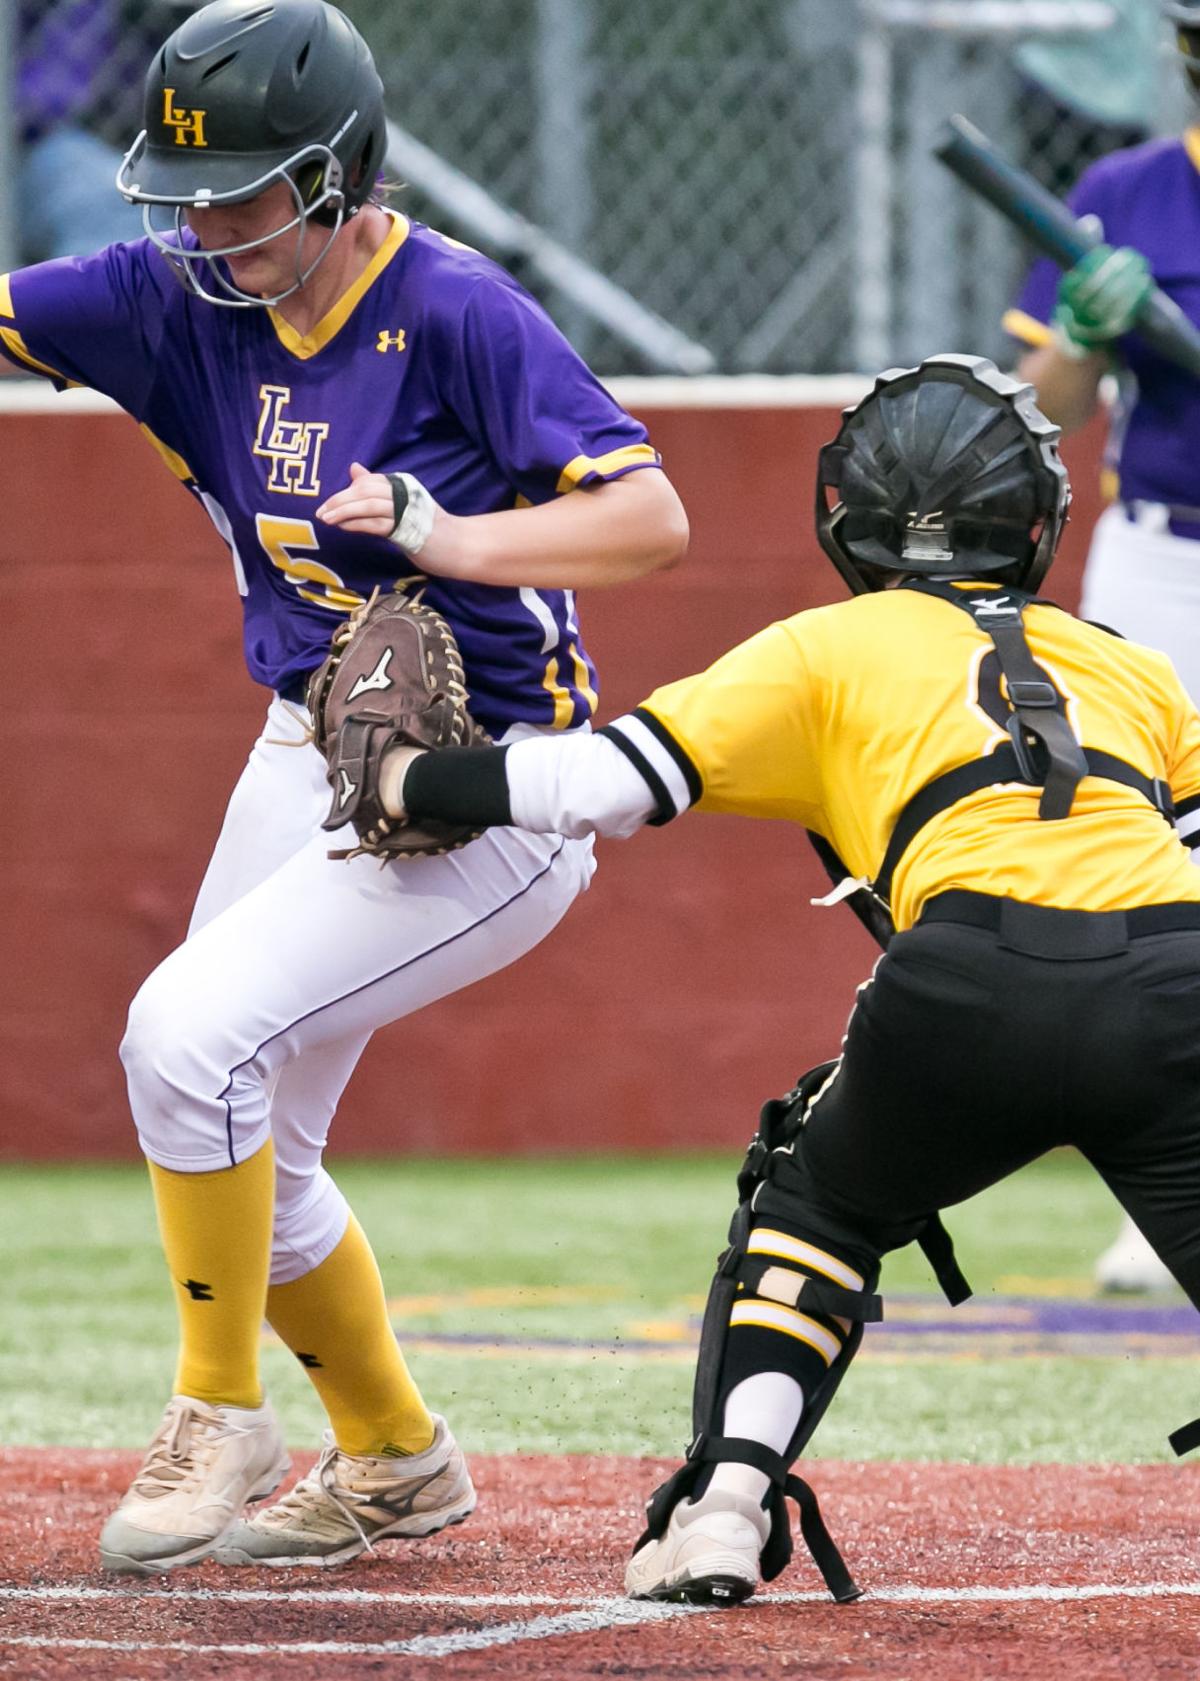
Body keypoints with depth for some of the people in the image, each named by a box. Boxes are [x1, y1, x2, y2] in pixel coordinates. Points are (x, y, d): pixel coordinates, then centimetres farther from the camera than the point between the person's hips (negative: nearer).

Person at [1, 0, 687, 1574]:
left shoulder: (456, 311, -19)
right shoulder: (187, 299, -2)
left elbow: (651, 516, -22)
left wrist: (451, 540, -29)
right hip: (310, 763, 8)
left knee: (192, 1030, -21)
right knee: (245, 1157, 15)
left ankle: (220, 1414, -4)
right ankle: (395, 1461, 36)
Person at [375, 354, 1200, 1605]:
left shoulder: (829, 649, 23)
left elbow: (604, 783, 14)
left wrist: (404, 778, 27)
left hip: (976, 984, -1)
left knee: (815, 1199, 25)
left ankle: (726, 1504, 12)